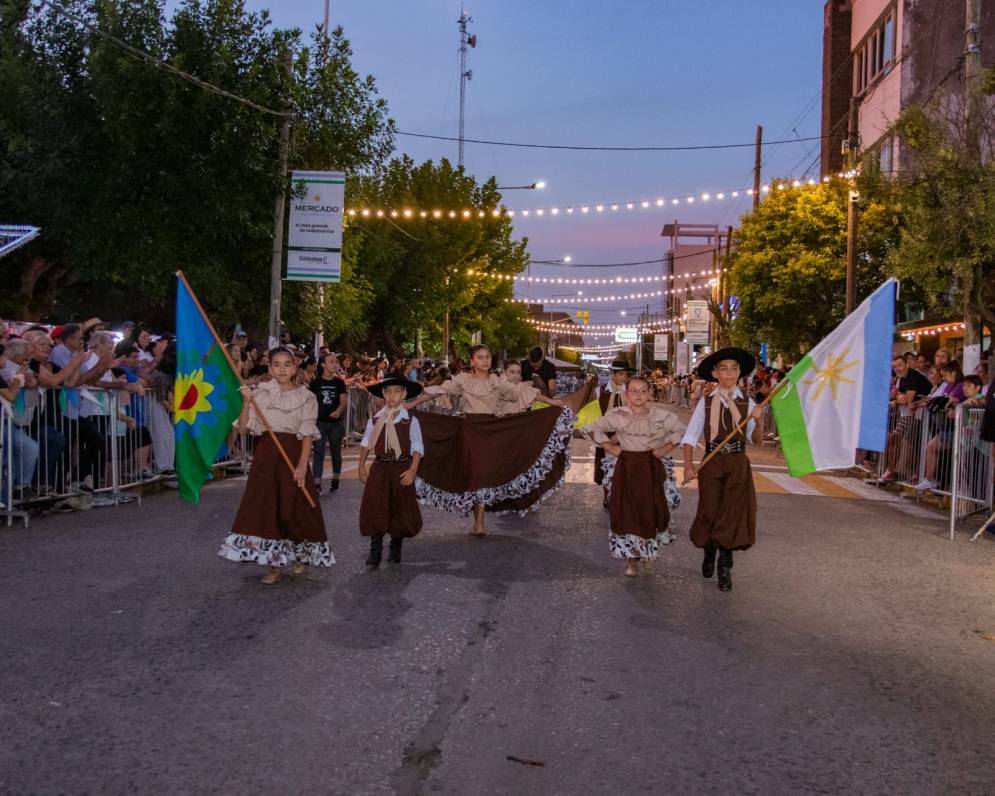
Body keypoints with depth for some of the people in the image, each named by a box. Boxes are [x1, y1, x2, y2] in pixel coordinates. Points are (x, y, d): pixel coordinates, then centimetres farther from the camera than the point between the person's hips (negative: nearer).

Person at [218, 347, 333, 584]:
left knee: (294, 508, 1)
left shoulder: (306, 397, 1)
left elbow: (307, 435, -4)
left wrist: (302, 465, -14)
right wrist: (246, 403, -14)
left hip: (293, 454, -1)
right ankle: (274, 564, 10)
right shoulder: (260, 393, 3)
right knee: (266, 506, 0)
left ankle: (301, 554, 27)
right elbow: (243, 429, -1)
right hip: (266, 454, 1)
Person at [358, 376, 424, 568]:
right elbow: (366, 443, 11)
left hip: (401, 469, -1)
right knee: (375, 509, -3)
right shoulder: (375, 420, 3)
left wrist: (413, 469, -15)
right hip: (379, 468, 2)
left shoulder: (410, 421, -5)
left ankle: (396, 548, 24)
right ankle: (375, 551, 5)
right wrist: (362, 466, 6)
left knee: (400, 509, 7)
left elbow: (417, 447, -5)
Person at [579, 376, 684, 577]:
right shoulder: (617, 415, -5)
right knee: (627, 512, -3)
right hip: (625, 468, -1)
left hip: (652, 468, 1)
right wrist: (610, 448, -2)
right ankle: (631, 559, 6)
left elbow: (681, 430, 9)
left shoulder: (661, 415, -3)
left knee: (651, 510, 4)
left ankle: (649, 549, 28)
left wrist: (665, 449, 0)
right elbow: (591, 429, 1)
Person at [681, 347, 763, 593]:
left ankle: (725, 566, 15)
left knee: (733, 514, 1)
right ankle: (709, 553, 35)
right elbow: (690, 436, -3)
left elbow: (755, 440, 2)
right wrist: (688, 465, -14)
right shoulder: (706, 402, -1)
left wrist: (757, 421, -16)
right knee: (710, 512, 7)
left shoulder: (747, 403, 2)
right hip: (712, 463, -1)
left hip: (738, 464, 1)